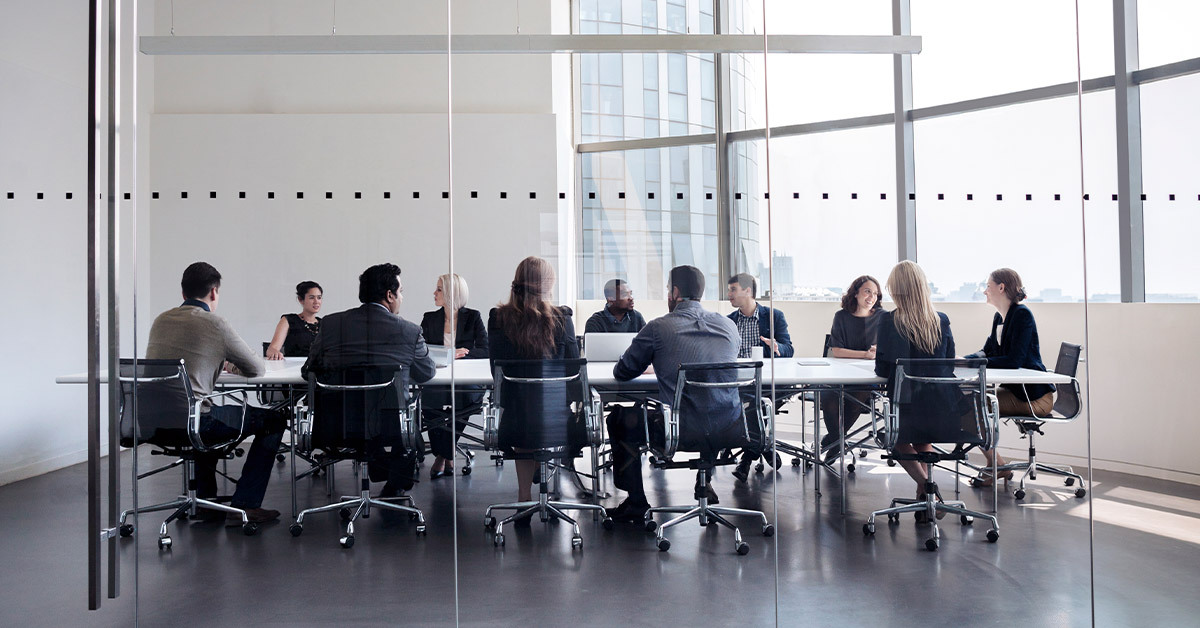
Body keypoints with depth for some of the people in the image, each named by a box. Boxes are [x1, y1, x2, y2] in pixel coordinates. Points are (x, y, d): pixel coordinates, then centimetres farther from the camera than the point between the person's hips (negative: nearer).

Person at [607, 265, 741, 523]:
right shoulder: (729, 326, 5)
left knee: (620, 420, 21)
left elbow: (622, 373, 5)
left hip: (680, 430, -4)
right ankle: (706, 481, 40)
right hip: (728, 428, 4)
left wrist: (655, 363, 27)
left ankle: (636, 502, 25)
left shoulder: (658, 328, -6)